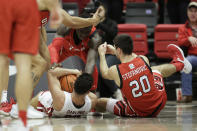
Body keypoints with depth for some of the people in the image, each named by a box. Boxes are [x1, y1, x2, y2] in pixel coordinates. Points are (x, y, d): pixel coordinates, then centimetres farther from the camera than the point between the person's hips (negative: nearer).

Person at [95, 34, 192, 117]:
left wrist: (102, 54, 22)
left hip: (137, 112, -3)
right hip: (159, 105, 3)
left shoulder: (115, 71, -20)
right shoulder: (144, 60, -12)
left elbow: (105, 73, 7)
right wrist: (114, 51, 26)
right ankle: (178, 64, 53)